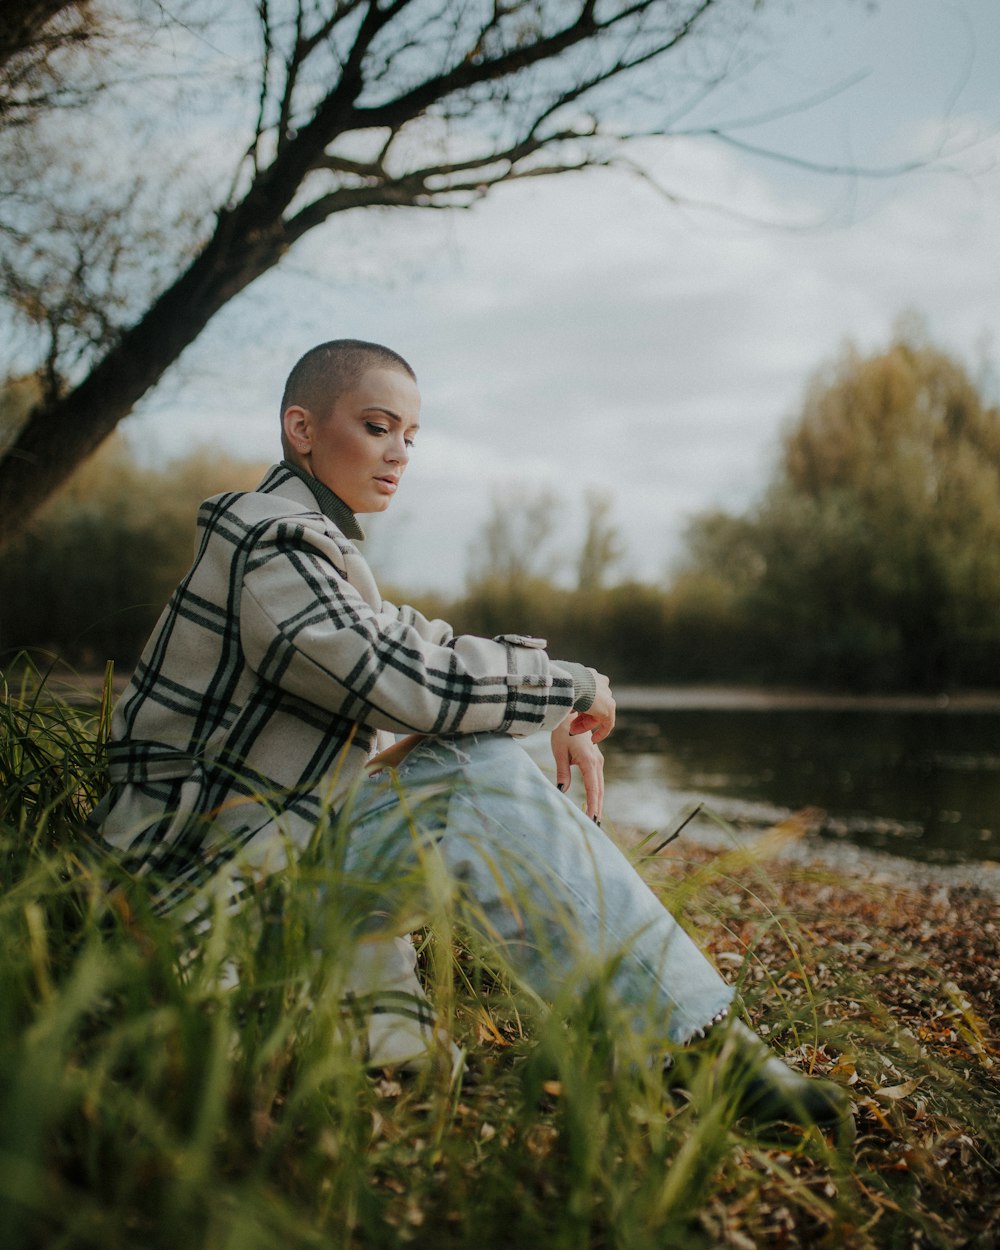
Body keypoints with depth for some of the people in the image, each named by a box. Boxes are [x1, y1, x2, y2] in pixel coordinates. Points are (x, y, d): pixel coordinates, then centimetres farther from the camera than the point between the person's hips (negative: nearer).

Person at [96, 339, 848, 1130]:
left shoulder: (318, 542, 17)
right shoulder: (269, 542, -15)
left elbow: (423, 643, 19)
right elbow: (404, 680, -26)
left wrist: (560, 720, 2)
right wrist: (572, 687, -12)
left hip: (269, 827, 10)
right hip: (204, 864, -10)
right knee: (475, 773, -24)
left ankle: (377, 1026, -8)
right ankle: (696, 1043, -26)